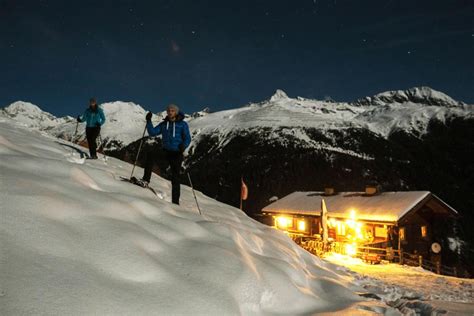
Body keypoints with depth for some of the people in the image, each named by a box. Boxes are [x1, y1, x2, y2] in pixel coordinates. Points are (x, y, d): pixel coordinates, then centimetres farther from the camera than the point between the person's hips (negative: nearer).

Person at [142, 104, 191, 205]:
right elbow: (152, 132, 5)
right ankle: (146, 180, -18)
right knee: (151, 155, -23)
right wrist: (149, 121, -8)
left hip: (177, 153, -3)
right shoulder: (164, 124, 12)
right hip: (166, 151, 4)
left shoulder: (182, 124, 0)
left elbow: (187, 138, -6)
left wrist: (183, 146, -26)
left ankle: (175, 201, 3)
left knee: (175, 177, -3)